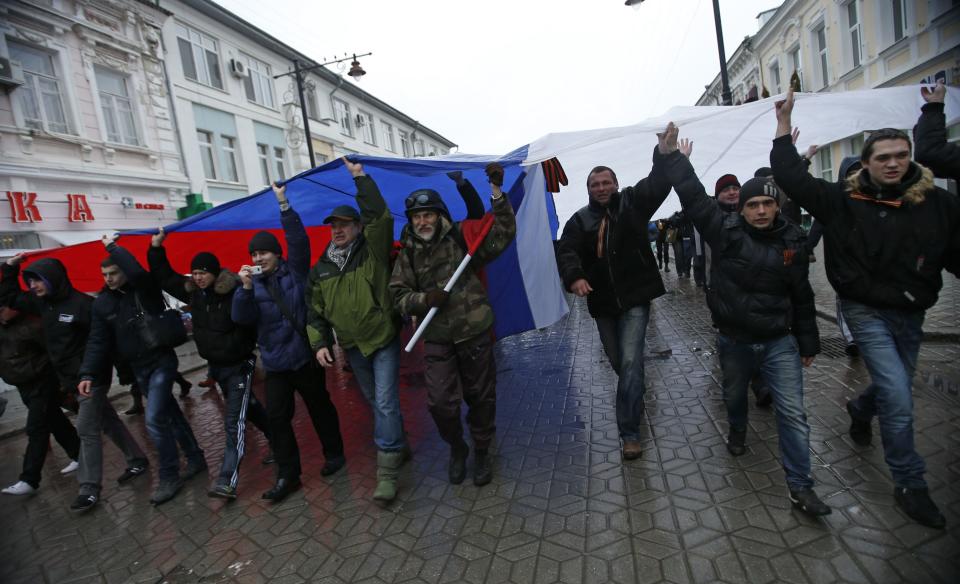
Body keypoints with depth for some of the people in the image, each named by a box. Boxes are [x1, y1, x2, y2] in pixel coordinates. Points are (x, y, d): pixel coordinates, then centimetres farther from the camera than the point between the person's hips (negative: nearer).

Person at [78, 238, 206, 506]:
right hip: (138, 368, 6)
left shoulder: (146, 288, -9)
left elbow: (136, 271, -32)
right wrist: (88, 373, -7)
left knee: (154, 418, -12)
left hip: (162, 361, -6)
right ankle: (195, 459, 28)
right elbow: (98, 341, 3)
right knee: (170, 414, 14)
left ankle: (169, 477, 3)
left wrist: (112, 246, -18)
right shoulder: (102, 303, 5)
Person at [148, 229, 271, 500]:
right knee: (248, 408, 21)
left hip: (239, 366, -8)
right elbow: (164, 277, 10)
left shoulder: (234, 293, -21)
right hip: (215, 366, 8)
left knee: (234, 422, -8)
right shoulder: (193, 291, 2)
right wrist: (156, 248, 3)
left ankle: (227, 481, -6)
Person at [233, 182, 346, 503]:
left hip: (305, 355, -3)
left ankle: (334, 453, 31)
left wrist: (284, 205, -21)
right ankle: (287, 475, 17)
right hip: (275, 362, 3)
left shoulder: (294, 271, 0)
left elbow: (299, 240, -15)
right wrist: (246, 287, -19)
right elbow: (241, 318, -6)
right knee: (277, 417, 4)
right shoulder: (253, 283, 6)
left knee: (320, 407, 11)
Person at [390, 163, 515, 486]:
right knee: (440, 403, -3)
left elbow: (503, 232, -12)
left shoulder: (461, 236, -4)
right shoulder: (408, 254, 4)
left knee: (481, 397, 11)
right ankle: (457, 448, 29)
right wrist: (424, 299, -15)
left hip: (475, 332, -1)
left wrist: (497, 191, -22)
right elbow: (399, 295, 5)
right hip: (437, 340, 2)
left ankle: (482, 452, 36)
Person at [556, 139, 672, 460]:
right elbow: (567, 251, -13)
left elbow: (659, 183, -8)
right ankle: (636, 400, 48)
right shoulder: (580, 220, 0)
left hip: (634, 300, -2)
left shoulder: (632, 203, 2)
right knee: (618, 362, 18)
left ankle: (630, 432, 0)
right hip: (603, 303, 3)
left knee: (630, 362, -10)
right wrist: (574, 276, -31)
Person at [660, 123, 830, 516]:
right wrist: (673, 157, -22)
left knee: (792, 412, 1)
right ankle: (738, 432, 54)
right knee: (734, 395, 22)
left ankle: (800, 486, 15)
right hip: (733, 341, 0)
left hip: (780, 342, 1)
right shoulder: (726, 231, -9)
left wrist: (808, 342, 9)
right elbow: (694, 198, -17)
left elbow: (802, 295, 5)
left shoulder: (792, 240, -3)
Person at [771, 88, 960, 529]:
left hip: (911, 314, 4)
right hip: (867, 311, -4)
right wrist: (784, 123, -13)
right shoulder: (844, 201, -10)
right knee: (899, 399, -7)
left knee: (894, 387, 21)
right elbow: (791, 177, -13)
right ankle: (910, 484, 11)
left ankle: (860, 409, 55)